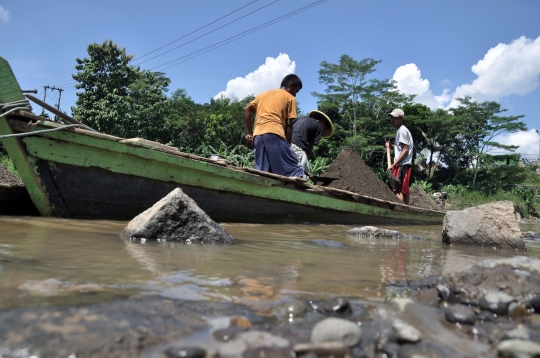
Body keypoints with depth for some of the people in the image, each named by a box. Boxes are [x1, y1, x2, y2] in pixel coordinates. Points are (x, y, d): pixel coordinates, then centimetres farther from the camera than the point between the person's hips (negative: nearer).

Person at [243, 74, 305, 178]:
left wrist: (250, 132, 19)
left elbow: (246, 109, 19)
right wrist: (288, 145, 10)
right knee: (294, 171, -8)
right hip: (274, 133, -6)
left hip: (258, 135, 6)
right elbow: (289, 125, 5)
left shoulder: (264, 94, 29)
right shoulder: (290, 98, 13)